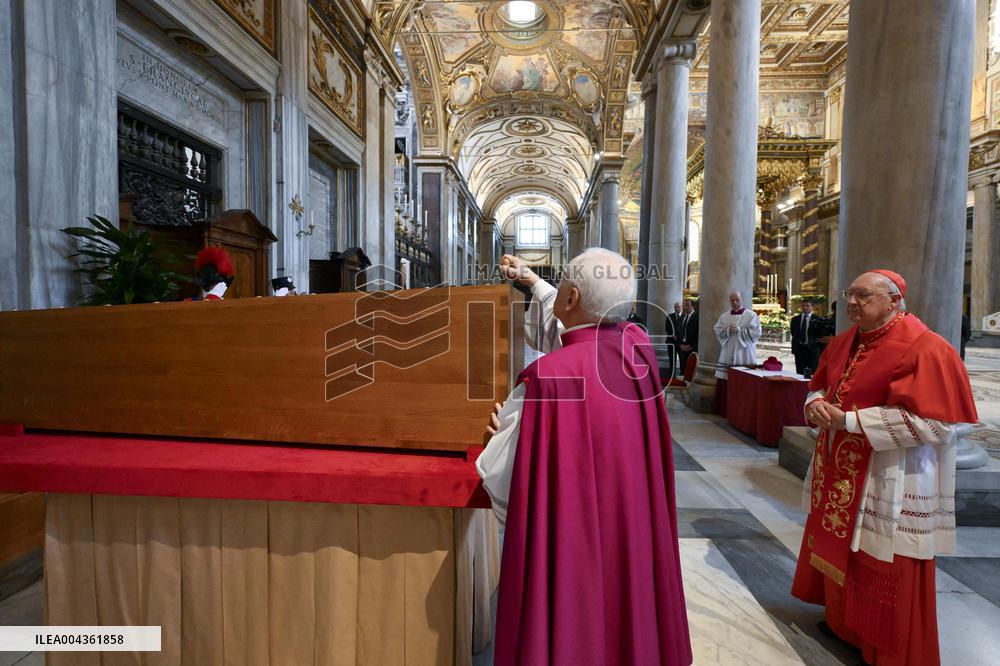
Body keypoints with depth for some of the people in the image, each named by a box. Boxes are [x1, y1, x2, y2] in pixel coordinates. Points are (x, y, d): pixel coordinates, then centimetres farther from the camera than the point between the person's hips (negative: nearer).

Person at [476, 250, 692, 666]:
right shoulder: (639, 346, -9)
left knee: (568, 626, 17)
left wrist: (503, 432, 6)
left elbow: (505, 473, -17)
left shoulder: (547, 377, -28)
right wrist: (532, 281, 24)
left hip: (568, 541, -6)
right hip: (634, 528, 6)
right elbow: (580, 328, 13)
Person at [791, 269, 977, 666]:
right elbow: (820, 384, 16)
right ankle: (842, 619, 43)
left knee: (883, 570, 7)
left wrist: (849, 420, -24)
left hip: (888, 481, -7)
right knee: (838, 548, 21)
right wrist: (816, 404, -8)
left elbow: (931, 422, -23)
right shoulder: (844, 342, 6)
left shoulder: (922, 348, -17)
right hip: (840, 471, 8)